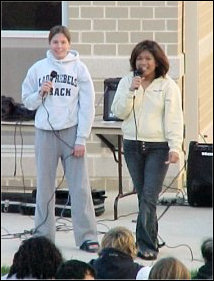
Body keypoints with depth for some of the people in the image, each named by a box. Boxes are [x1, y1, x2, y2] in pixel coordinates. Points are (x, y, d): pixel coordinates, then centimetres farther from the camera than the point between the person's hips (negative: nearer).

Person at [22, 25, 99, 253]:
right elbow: (27, 101, 13)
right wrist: (41, 93, -9)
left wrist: (81, 139, -6)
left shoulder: (79, 69, 1)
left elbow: (87, 106, -1)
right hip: (45, 132, 2)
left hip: (71, 132, -2)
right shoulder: (38, 69, 7)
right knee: (44, 186, 6)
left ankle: (87, 236, -2)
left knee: (80, 186, -4)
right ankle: (43, 234, 13)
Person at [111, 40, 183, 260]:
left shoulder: (167, 86, -2)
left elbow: (174, 118, -5)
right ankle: (150, 239, 15)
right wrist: (131, 91, -13)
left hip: (158, 147, -3)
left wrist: (175, 147, -12)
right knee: (142, 196, 7)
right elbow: (118, 112, 0)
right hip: (132, 145, 3)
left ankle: (146, 244, -10)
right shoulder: (126, 82, 7)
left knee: (149, 197, -10)